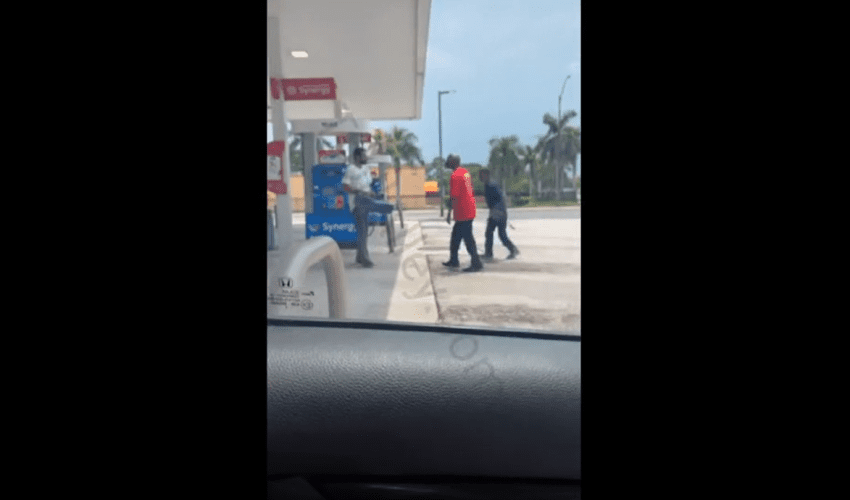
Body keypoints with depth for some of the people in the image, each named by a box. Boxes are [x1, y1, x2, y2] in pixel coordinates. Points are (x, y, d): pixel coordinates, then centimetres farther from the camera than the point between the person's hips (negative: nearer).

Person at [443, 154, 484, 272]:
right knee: (455, 235, 18)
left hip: (463, 213, -10)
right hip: (469, 210, 10)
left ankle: (476, 263, 0)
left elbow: (455, 196, -20)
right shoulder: (465, 172, 13)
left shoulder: (455, 175, -15)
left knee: (468, 238, -4)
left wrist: (449, 213, -14)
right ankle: (453, 260, 27)